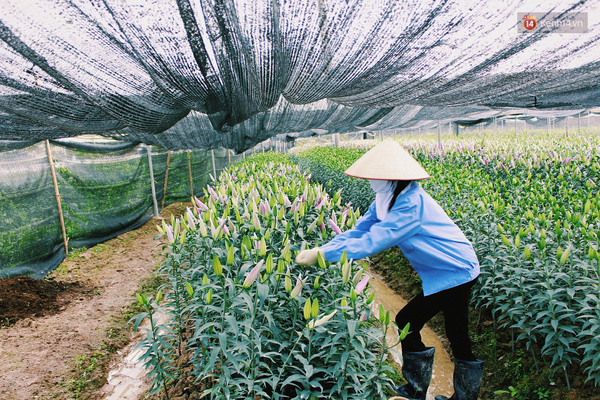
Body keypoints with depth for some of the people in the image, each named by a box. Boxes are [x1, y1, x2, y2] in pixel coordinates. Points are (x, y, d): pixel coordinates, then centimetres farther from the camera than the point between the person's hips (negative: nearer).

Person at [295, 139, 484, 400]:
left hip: (454, 273, -8)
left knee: (407, 322, -2)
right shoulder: (388, 200, 1)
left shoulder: (410, 203, -28)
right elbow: (359, 230, -3)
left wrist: (323, 254, -29)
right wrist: (321, 248, -16)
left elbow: (373, 240, -32)